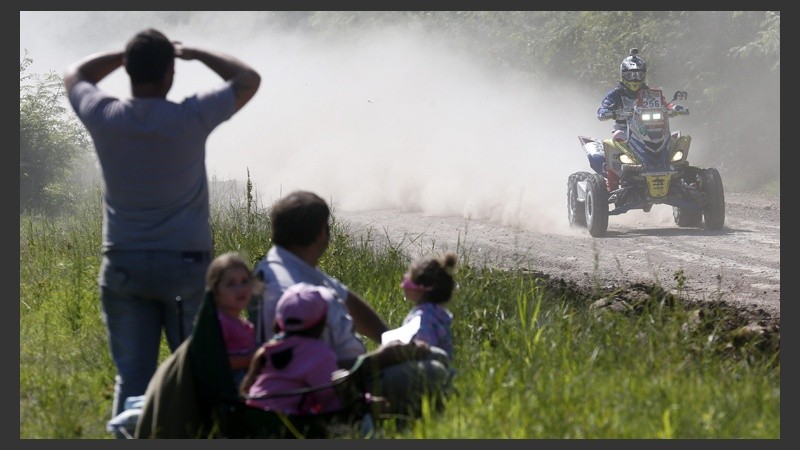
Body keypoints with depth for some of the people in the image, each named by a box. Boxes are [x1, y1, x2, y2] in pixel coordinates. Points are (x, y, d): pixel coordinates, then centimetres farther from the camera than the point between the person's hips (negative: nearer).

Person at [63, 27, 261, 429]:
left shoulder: (105, 119, -5)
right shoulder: (190, 118, -11)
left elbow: (75, 75, 19)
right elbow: (248, 80, 5)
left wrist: (128, 54, 17)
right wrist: (194, 53, 13)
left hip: (122, 264, 2)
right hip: (184, 262, -2)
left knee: (131, 374, 2)